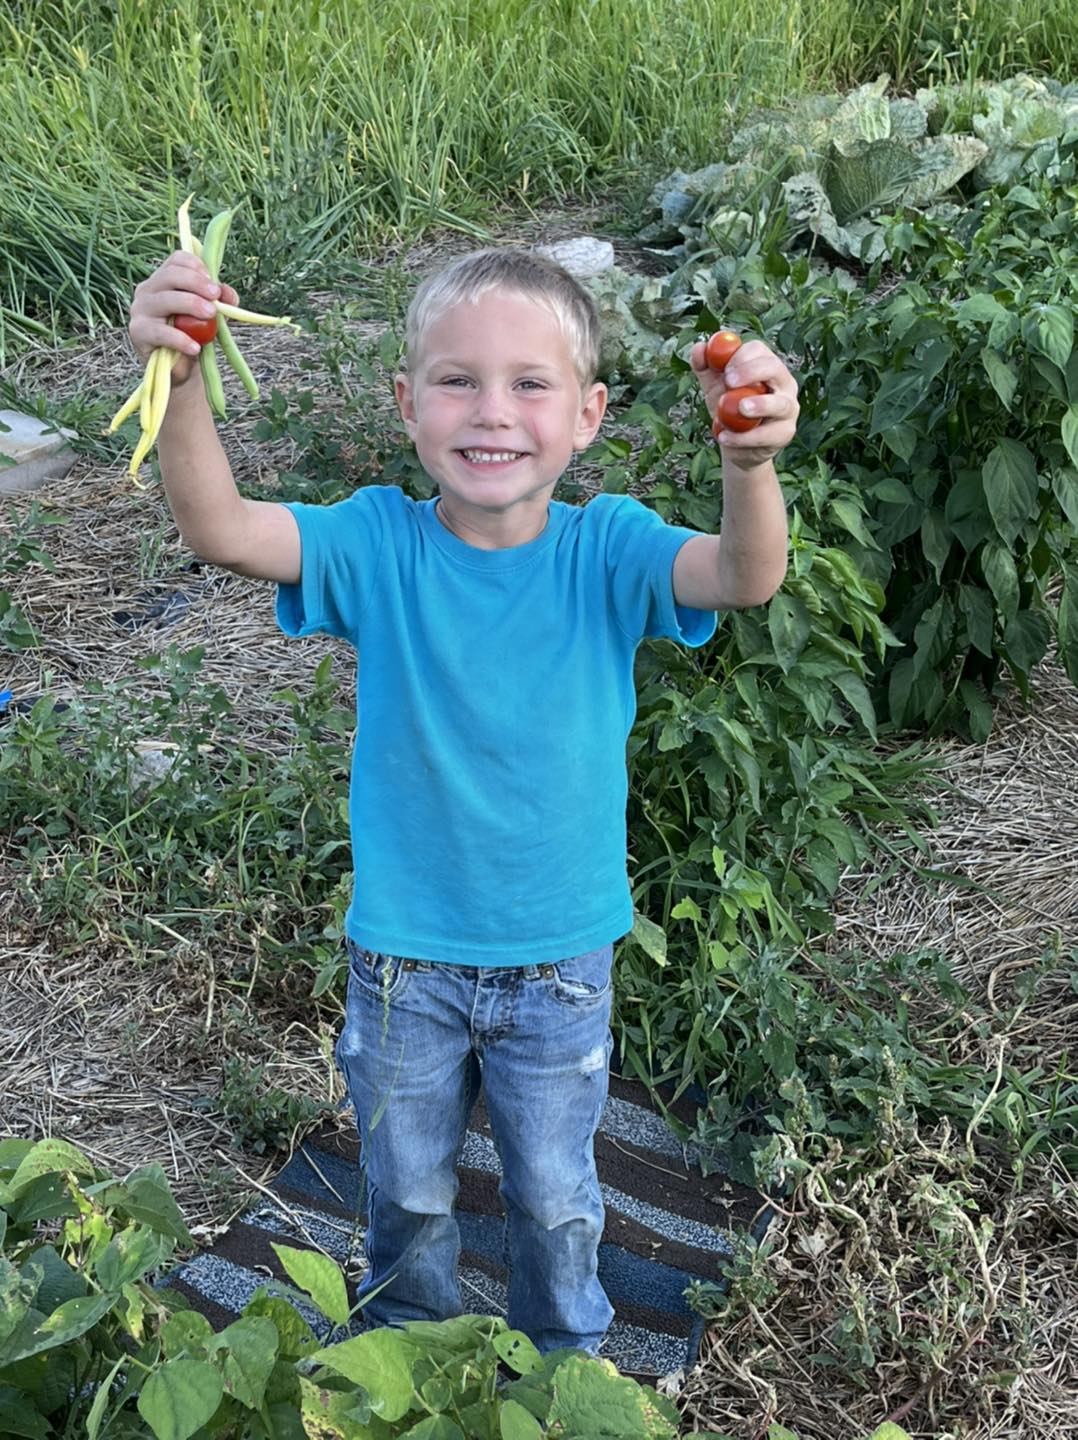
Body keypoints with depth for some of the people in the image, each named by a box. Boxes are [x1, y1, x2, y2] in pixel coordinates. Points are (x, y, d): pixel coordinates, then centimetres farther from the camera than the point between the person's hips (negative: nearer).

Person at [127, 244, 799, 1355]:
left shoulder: (606, 551, -17)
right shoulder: (379, 544, -15)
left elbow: (745, 577, -34)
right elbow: (220, 530, -30)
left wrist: (749, 459, -56)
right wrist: (179, 379, -48)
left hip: (561, 961, 0)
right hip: (402, 956, 1)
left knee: (555, 1197, 24)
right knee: (407, 1191, 26)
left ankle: (566, 1362, 54)